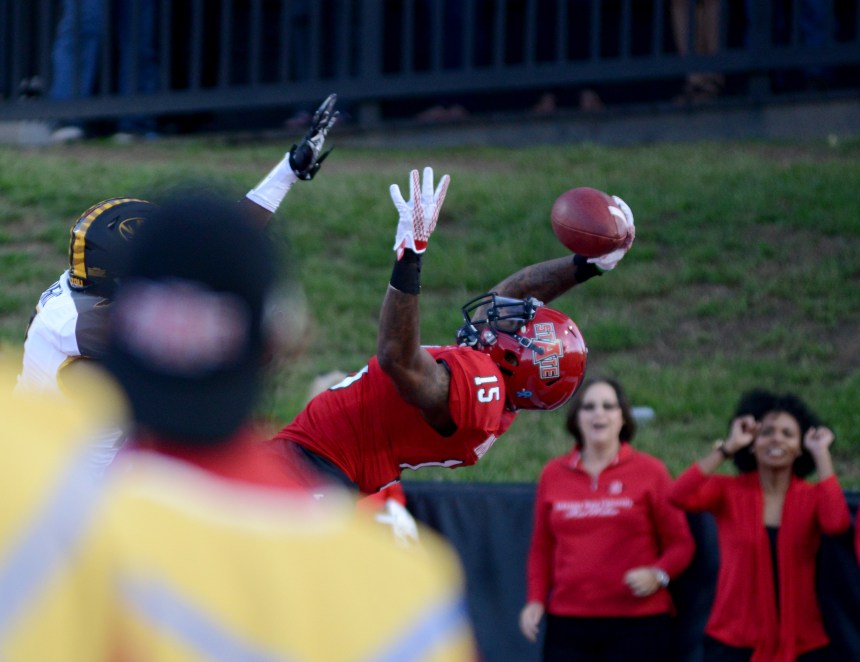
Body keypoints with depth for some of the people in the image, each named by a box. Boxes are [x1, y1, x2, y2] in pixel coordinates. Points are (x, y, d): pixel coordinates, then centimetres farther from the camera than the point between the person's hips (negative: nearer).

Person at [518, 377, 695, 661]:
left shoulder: (650, 471, 2)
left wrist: (658, 574, -15)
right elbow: (541, 549, 15)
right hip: (568, 623, 2)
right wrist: (536, 600, 3)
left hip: (637, 624, -2)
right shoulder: (553, 475, 10)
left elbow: (680, 543, 4)